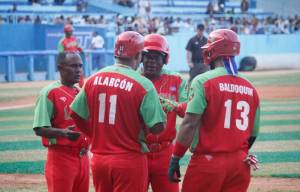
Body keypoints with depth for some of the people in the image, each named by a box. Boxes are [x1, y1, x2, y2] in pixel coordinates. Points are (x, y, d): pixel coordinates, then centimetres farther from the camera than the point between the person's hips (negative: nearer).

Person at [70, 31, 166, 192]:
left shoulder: (93, 79, 3)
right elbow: (157, 127, -15)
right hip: (129, 160, -5)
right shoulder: (143, 84, -13)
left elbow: (76, 115, 8)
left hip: (99, 159, 5)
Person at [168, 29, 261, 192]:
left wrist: (175, 157, -9)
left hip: (208, 161, -5)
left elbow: (189, 123, -14)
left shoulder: (203, 81, -9)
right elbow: (252, 134, 13)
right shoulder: (250, 88, 8)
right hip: (240, 165, 5)